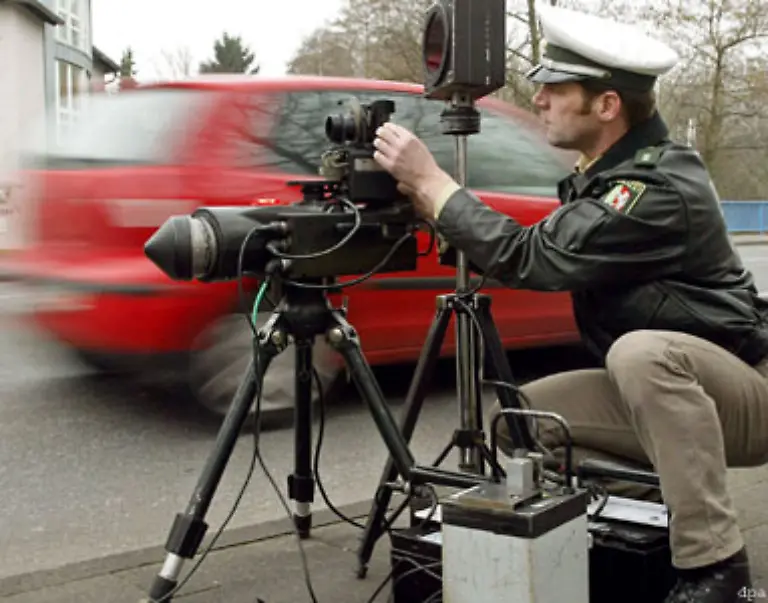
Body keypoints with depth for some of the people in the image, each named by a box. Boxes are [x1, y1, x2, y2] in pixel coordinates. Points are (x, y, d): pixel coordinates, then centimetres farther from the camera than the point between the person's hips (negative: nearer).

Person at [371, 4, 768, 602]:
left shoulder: (659, 188, -26)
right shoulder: (605, 172, 3)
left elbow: (530, 258, -29)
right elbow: (541, 256, 7)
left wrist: (428, 179, -22)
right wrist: (424, 195, -4)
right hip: (654, 396, 8)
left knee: (643, 352, -38)